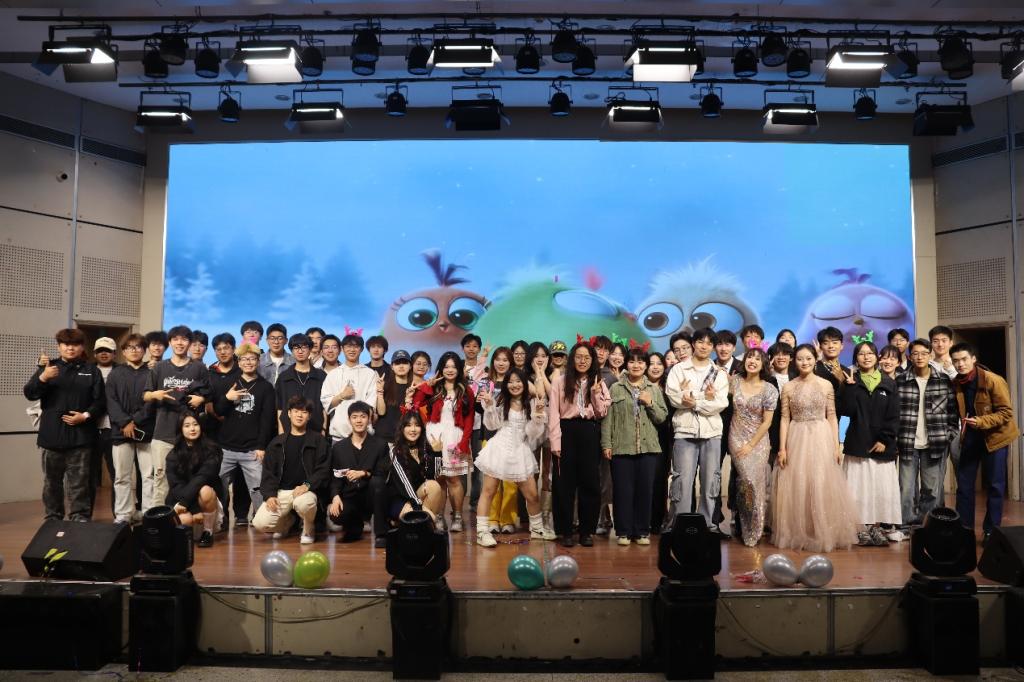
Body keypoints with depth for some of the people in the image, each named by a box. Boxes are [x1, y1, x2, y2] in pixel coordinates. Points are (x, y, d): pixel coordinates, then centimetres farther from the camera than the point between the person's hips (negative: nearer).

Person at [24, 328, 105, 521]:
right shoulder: (47, 367, 10)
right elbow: (30, 394, -1)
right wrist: (43, 378, -18)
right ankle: (52, 520, 19)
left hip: (80, 436, -1)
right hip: (52, 435, 1)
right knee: (52, 481, 9)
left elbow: (100, 401, 3)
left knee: (79, 482, 1)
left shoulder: (91, 370, 8)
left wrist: (86, 416, -12)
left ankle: (80, 519, 7)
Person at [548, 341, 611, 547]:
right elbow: (553, 413, -3)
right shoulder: (559, 381, 2)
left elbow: (601, 413, 8)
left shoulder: (598, 382, 11)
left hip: (590, 434, 2)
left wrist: (596, 394, -7)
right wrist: (555, 442, -9)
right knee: (564, 483, 3)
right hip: (567, 432, -2)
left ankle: (587, 531, 15)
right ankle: (565, 531, 12)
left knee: (590, 482, 4)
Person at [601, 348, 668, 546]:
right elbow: (607, 418, 1)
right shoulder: (616, 388, 4)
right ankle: (623, 531, 10)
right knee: (622, 490, 0)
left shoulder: (654, 389, 11)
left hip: (648, 447, 2)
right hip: (621, 447, -2)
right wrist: (606, 444, -5)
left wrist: (650, 403, -8)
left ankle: (642, 531, 15)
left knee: (645, 489, 4)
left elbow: (662, 417, 7)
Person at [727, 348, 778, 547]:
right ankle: (746, 529, 9)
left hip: (758, 441, -1)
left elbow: (767, 422, -6)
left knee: (756, 483, -3)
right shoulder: (735, 381, 2)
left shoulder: (769, 389, -5)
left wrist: (751, 445, -9)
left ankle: (753, 531, 16)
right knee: (747, 481, -9)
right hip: (736, 439, 1)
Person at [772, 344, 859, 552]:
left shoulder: (826, 384, 2)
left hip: (821, 439, -1)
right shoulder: (788, 387, 3)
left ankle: (823, 534, 14)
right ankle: (797, 534, 16)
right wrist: (782, 447, -3)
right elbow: (785, 419, 3)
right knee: (796, 488, 4)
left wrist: (836, 445, -2)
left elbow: (832, 417, 3)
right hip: (796, 440, 1)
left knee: (822, 487, 1)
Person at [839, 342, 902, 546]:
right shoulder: (851, 382, 6)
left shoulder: (888, 384, 7)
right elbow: (846, 410, -7)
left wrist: (885, 439, -7)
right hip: (857, 444, -1)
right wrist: (850, 387, -13)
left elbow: (894, 416, 2)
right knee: (859, 488, -2)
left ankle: (882, 527, 6)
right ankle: (861, 528, 4)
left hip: (881, 445, 1)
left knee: (883, 488, -1)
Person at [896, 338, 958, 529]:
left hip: (935, 443, 0)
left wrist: (949, 435, 0)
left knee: (932, 489, 5)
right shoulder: (900, 381, 1)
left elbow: (953, 410, 6)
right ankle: (908, 527, 11)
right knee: (907, 488, 2)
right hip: (908, 443, 0)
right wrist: (895, 437, -1)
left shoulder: (944, 380, 3)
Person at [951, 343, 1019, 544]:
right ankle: (963, 527, 16)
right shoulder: (956, 384, -4)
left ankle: (991, 531, 16)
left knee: (994, 485, 4)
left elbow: (1006, 412, -18)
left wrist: (981, 421, -30)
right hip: (970, 436, 4)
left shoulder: (993, 381, -18)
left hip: (995, 436, -4)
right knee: (964, 483, 6)